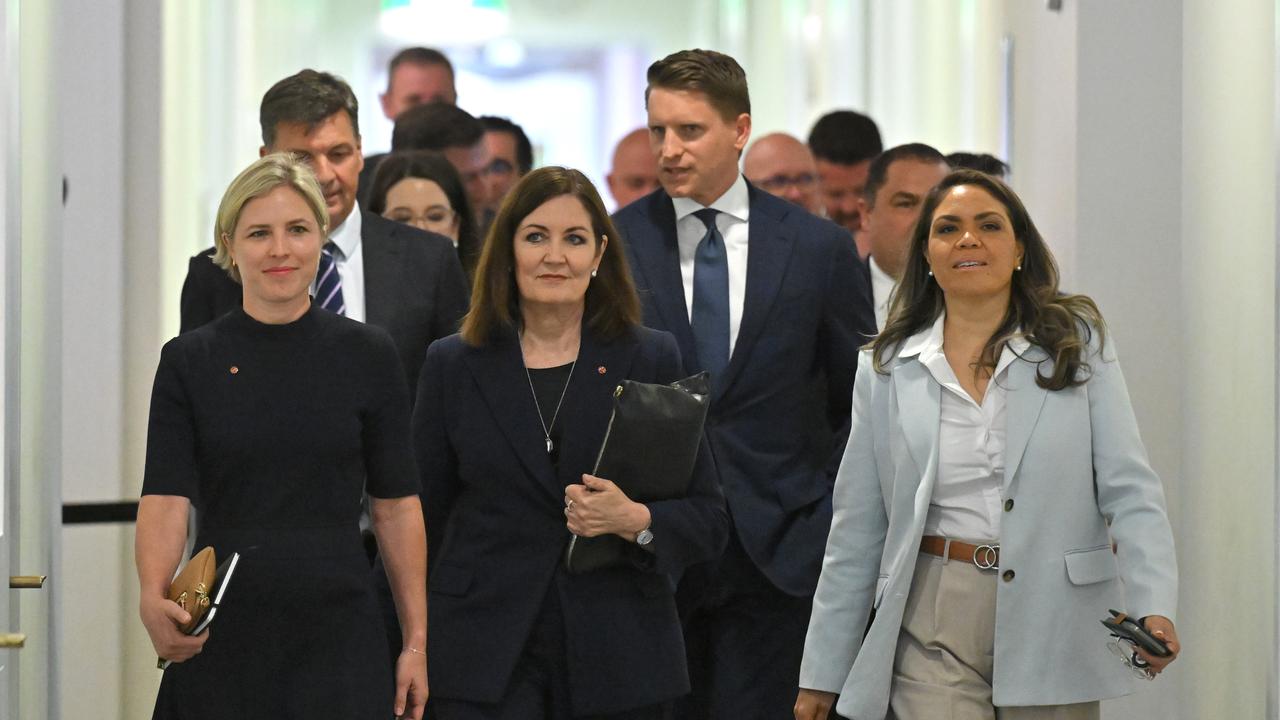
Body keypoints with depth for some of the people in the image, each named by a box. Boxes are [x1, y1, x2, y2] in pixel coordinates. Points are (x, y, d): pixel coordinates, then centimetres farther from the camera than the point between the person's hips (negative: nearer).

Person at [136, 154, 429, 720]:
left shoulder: (368, 355, 3)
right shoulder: (190, 361, 2)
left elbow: (396, 506, 4)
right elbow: (165, 498, -7)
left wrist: (416, 641, 0)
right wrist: (153, 598, -26)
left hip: (338, 637, 0)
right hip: (222, 643, 0)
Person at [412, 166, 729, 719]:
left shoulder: (651, 360, 5)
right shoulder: (453, 365, 7)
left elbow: (708, 520, 4)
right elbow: (422, 517, 9)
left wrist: (637, 521, -16)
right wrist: (411, 653, 3)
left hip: (618, 664, 0)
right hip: (488, 662, 0)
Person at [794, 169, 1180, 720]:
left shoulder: (1079, 344, 3)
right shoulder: (886, 369, 7)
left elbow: (1128, 488, -3)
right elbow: (856, 530, 10)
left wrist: (1154, 608, -18)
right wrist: (822, 674, 9)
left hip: (1053, 627, 0)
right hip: (935, 632, 0)